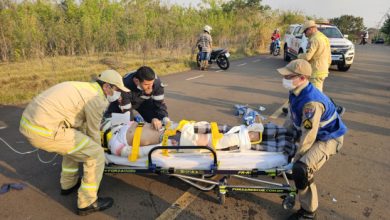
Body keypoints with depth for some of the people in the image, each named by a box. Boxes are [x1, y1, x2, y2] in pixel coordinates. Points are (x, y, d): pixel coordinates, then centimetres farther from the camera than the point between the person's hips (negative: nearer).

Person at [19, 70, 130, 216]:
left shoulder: (86, 88, 17)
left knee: (75, 142, 31)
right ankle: (87, 203, 12)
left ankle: (68, 184, 43)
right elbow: (93, 133, 1)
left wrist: (89, 147, 31)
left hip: (29, 121, 10)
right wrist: (98, 152, 19)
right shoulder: (97, 99, -11)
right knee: (96, 155, -2)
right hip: (44, 131, -10)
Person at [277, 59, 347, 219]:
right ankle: (288, 169, 48)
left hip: (327, 138, -10)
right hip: (309, 130, 10)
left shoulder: (311, 102, -36)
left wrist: (296, 158, -20)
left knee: (301, 169, -29)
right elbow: (294, 117, 9)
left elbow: (308, 137, -32)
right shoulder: (296, 91, -7)